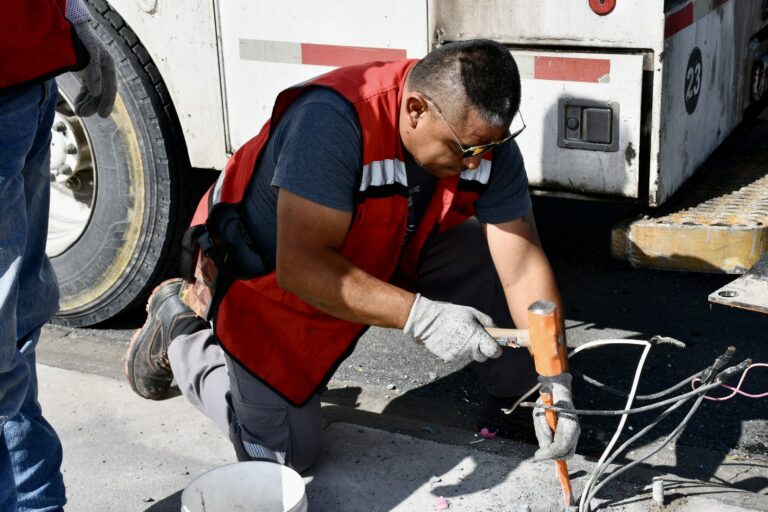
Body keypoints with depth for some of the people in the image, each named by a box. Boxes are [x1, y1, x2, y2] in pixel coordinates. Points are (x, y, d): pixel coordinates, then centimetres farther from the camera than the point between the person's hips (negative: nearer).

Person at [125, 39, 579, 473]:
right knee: (285, 453, -1)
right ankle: (180, 327, 19)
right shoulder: (333, 119, -38)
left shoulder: (484, 136, -20)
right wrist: (421, 316, -46)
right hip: (269, 269, -5)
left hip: (391, 257, 5)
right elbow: (301, 267, -40)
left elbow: (524, 264, -19)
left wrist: (554, 383, -26)